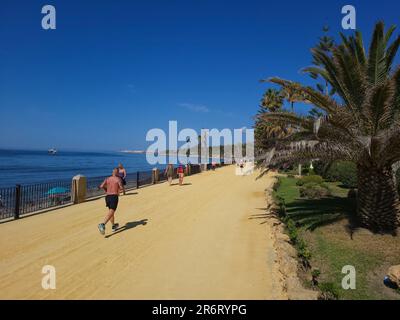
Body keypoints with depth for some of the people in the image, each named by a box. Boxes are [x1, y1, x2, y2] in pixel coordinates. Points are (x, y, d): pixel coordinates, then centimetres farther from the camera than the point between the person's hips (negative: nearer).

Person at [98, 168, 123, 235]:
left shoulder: (107, 179, 11)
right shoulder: (118, 179, -2)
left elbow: (101, 186, -1)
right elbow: (121, 188, -15)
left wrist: (106, 190, 17)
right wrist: (119, 189, 9)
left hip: (108, 196, 6)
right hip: (114, 196, -6)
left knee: (111, 211, 20)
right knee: (111, 212, -13)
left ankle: (113, 226, 31)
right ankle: (103, 225, -34)